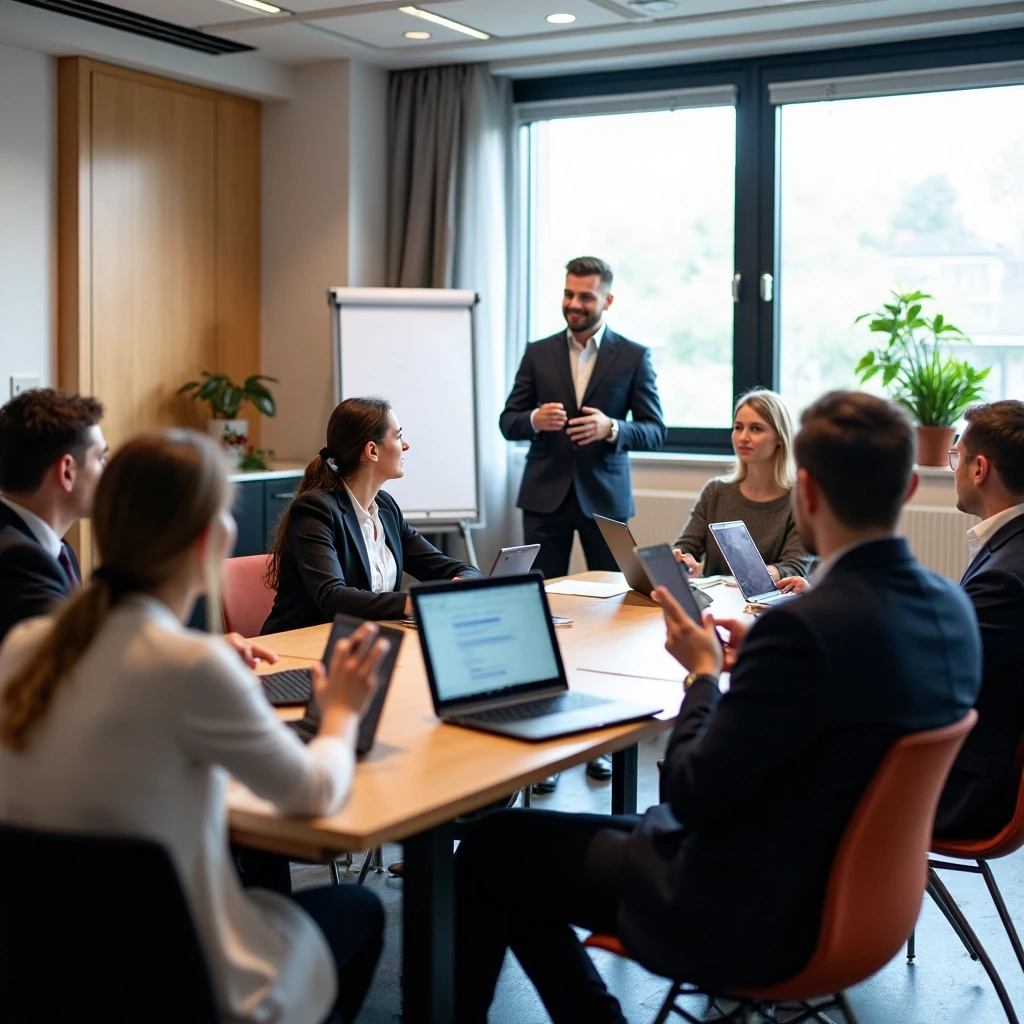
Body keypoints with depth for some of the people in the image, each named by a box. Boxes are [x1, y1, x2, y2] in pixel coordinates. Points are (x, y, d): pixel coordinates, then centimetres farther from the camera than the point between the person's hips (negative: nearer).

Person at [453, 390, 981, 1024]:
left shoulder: (804, 627, -29)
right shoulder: (953, 608, -4)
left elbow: (691, 795, -21)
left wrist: (705, 672, -6)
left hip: (746, 919, -9)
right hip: (841, 887, 9)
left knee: (492, 847, 5)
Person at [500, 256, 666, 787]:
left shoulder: (634, 356, 2)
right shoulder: (538, 354, 7)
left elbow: (655, 430, -1)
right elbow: (508, 422, 7)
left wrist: (610, 428, -19)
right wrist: (535, 419, -15)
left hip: (605, 498, -1)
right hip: (546, 496, 1)